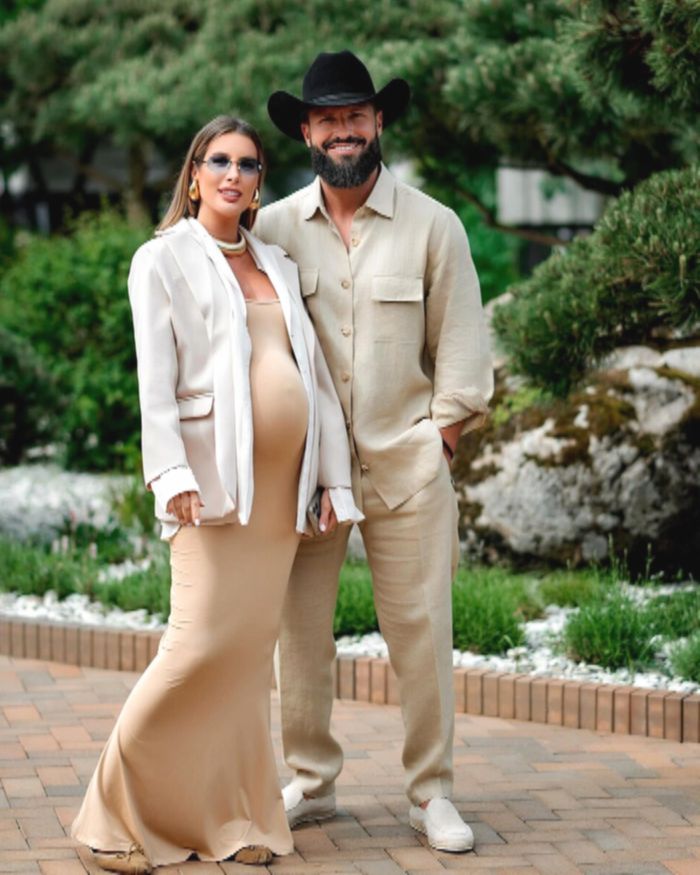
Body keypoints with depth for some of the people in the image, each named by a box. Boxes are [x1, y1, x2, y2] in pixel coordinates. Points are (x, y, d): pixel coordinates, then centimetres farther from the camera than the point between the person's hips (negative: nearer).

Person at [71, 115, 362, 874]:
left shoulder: (277, 265, 19)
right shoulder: (163, 260, 3)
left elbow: (315, 374, 17)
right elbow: (155, 378, -7)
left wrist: (334, 477, 10)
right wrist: (171, 475, -18)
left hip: (280, 482, 6)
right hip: (214, 476, -6)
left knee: (253, 644, 3)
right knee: (204, 640, -14)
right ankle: (120, 813, -3)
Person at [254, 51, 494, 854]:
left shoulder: (432, 227, 3)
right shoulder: (275, 227, 4)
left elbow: (460, 338, 6)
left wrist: (445, 426, 1)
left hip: (407, 462, -1)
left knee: (420, 630, 0)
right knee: (299, 627, 4)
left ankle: (432, 793, 10)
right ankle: (309, 781, 18)